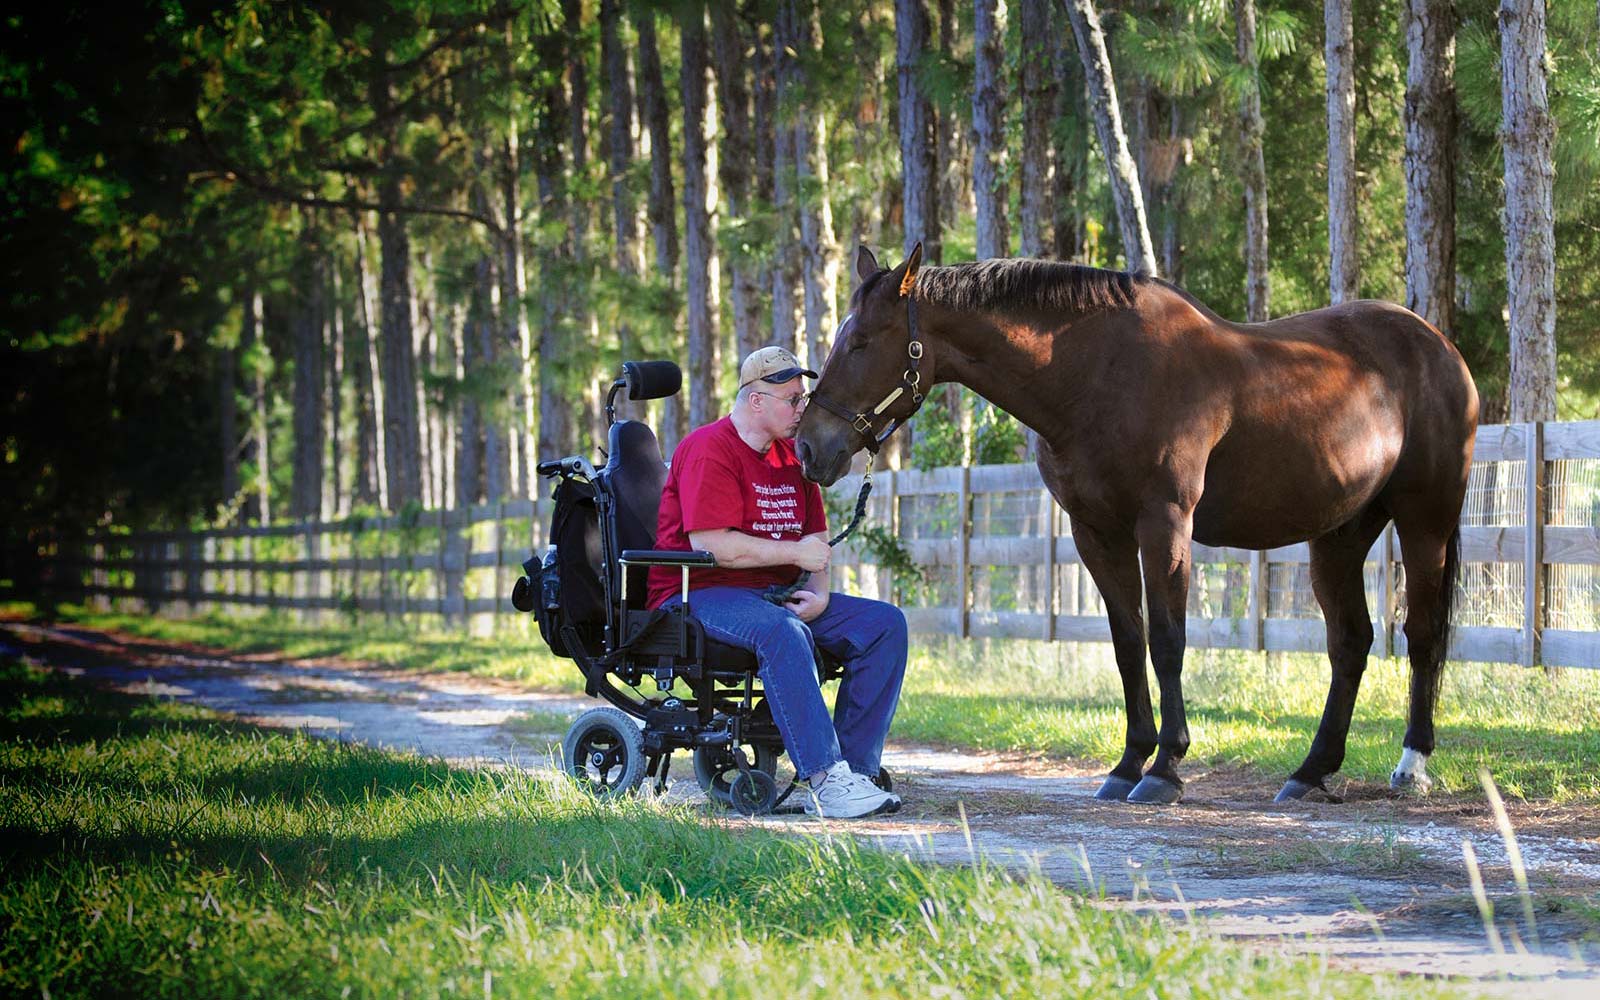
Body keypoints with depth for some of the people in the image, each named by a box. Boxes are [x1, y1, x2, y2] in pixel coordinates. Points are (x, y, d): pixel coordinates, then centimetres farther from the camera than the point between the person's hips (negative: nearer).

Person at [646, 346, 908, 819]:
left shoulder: (792, 455, 16)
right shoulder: (709, 449, -11)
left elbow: (816, 538, 18)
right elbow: (709, 543, -22)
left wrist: (820, 591, -5)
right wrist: (796, 553, -14)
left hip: (777, 593, 9)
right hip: (700, 595, -9)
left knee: (884, 623, -7)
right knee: (781, 631, -39)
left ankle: (855, 770, -15)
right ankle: (825, 782, -42)